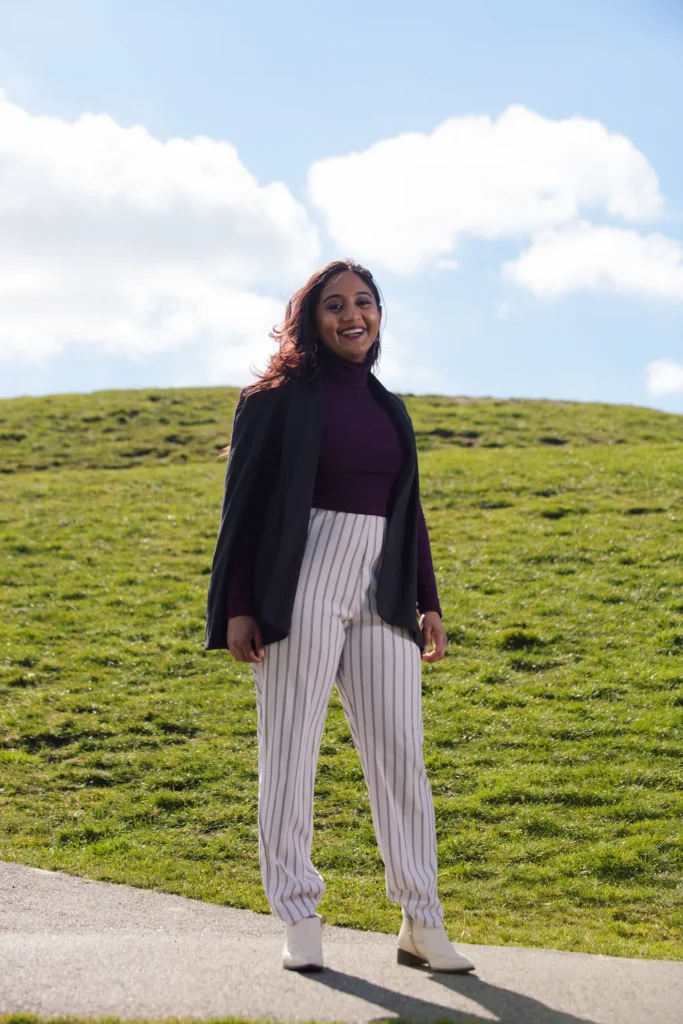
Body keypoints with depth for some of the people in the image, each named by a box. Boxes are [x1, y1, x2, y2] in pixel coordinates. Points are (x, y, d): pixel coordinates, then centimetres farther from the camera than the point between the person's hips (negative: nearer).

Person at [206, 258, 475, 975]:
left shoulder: (390, 409, 15)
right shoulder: (279, 399, 0)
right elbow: (242, 506, -3)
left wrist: (427, 603, 15)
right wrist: (237, 608, -9)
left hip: (380, 595, 5)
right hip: (303, 590, -5)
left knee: (401, 751, 3)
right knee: (291, 752, 0)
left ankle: (420, 923, 9)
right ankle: (298, 919, 9)